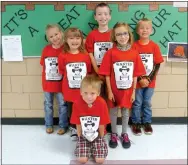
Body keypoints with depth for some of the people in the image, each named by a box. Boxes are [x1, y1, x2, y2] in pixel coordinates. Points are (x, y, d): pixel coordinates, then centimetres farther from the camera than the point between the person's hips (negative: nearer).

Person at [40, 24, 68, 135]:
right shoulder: (46, 49, -2)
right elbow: (43, 64, 7)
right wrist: (44, 77, 3)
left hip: (61, 83, -3)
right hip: (47, 83, 4)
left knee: (62, 105, 11)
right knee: (48, 105, 18)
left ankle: (63, 126, 29)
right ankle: (49, 125, 36)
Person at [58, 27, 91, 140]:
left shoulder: (85, 55, -5)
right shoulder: (63, 56, -9)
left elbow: (89, 72, 5)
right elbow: (62, 71, 3)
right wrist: (70, 79, 0)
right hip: (69, 90, 0)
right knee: (71, 110, 15)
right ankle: (74, 129, 36)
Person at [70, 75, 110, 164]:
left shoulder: (102, 103, -23)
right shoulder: (77, 104, -21)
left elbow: (102, 124, -11)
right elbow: (78, 124, -9)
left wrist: (101, 138, -1)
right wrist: (80, 137, -1)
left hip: (97, 136, 0)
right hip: (83, 136, 0)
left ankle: (95, 147, 22)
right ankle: (88, 148, 21)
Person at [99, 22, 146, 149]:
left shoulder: (134, 53, -4)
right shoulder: (110, 53, -11)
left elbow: (135, 75, 0)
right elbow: (107, 74, -9)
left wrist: (133, 91, 0)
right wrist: (109, 91, -9)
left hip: (127, 90, 2)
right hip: (114, 90, -2)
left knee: (125, 112, 16)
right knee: (113, 111, 13)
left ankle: (124, 134, 35)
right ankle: (114, 134, 32)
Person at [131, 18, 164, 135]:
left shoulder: (155, 46, -3)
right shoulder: (134, 46, -8)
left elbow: (157, 65, -3)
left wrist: (149, 79, -12)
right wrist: (140, 79, -14)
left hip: (150, 81, 2)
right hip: (137, 81, -1)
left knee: (147, 103, 14)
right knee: (137, 103, 10)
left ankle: (147, 123, 31)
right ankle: (136, 123, 26)